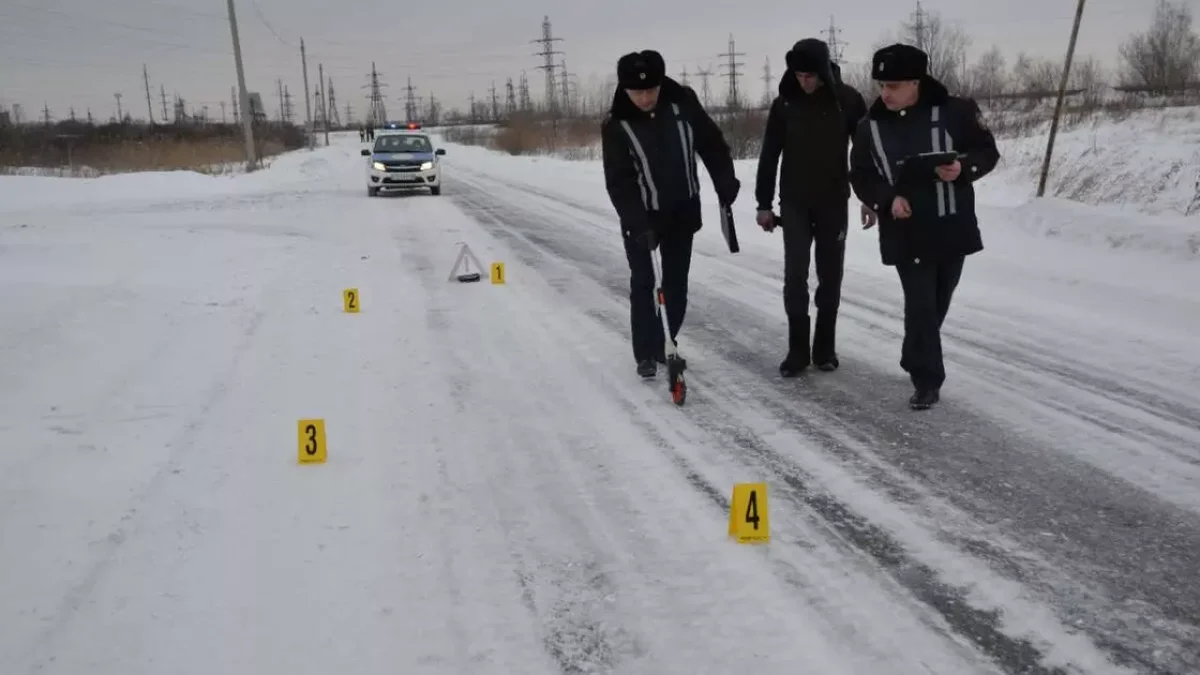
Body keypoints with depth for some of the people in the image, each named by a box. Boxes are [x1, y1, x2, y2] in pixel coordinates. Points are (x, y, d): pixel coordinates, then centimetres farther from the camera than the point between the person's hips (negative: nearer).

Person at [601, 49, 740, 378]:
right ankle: (646, 352, 7)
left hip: (683, 211, 3)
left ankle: (667, 345, 24)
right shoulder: (615, 125, -18)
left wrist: (725, 184, -3)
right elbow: (618, 181, -19)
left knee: (676, 282, 10)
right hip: (640, 217, -3)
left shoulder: (683, 102, -13)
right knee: (643, 284, -2)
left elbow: (712, 142, 1)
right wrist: (637, 223, -28)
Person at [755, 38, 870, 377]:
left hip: (834, 202, 0)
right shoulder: (784, 103, -4)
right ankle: (797, 350, 4)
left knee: (830, 276, 6)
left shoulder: (848, 100, -6)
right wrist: (764, 203, 1)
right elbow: (769, 155, 2)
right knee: (795, 276, -4)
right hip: (794, 203, 0)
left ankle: (825, 346, 18)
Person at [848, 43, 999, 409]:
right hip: (906, 233, 0)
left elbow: (988, 151, 0)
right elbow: (860, 176, 3)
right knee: (920, 305, -6)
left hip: (951, 228, 1)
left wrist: (963, 168, -22)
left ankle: (915, 362, 37)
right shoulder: (870, 126, -3)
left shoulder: (955, 111, -9)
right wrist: (888, 199, -15)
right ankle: (927, 380, 3)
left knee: (938, 303, 15)